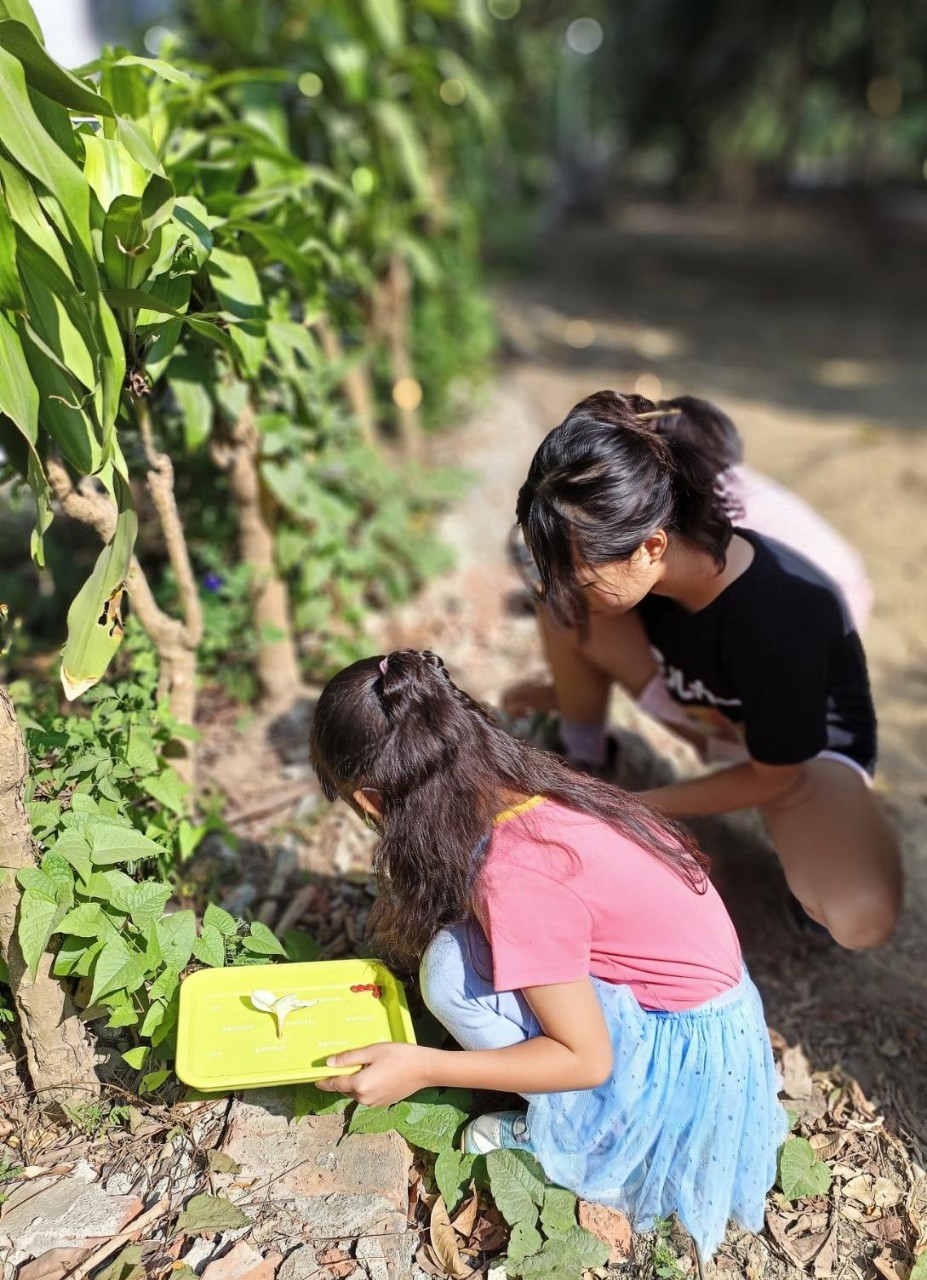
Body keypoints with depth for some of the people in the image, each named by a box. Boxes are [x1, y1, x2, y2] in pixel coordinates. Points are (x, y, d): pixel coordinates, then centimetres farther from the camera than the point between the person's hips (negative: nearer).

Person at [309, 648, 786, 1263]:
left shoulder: (516, 876, -31)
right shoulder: (523, 782, -8)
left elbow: (586, 1059, -21)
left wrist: (422, 1067, -20)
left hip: (688, 1055, -8)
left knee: (455, 973, -20)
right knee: (475, 940, 4)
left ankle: (572, 1136, 2)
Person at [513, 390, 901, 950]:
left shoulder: (774, 621, -40)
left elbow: (775, 776, -22)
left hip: (804, 748, -5)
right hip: (703, 704, 5)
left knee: (860, 918, -35)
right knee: (562, 612, -22)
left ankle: (821, 847, 2)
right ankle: (583, 759, 6)